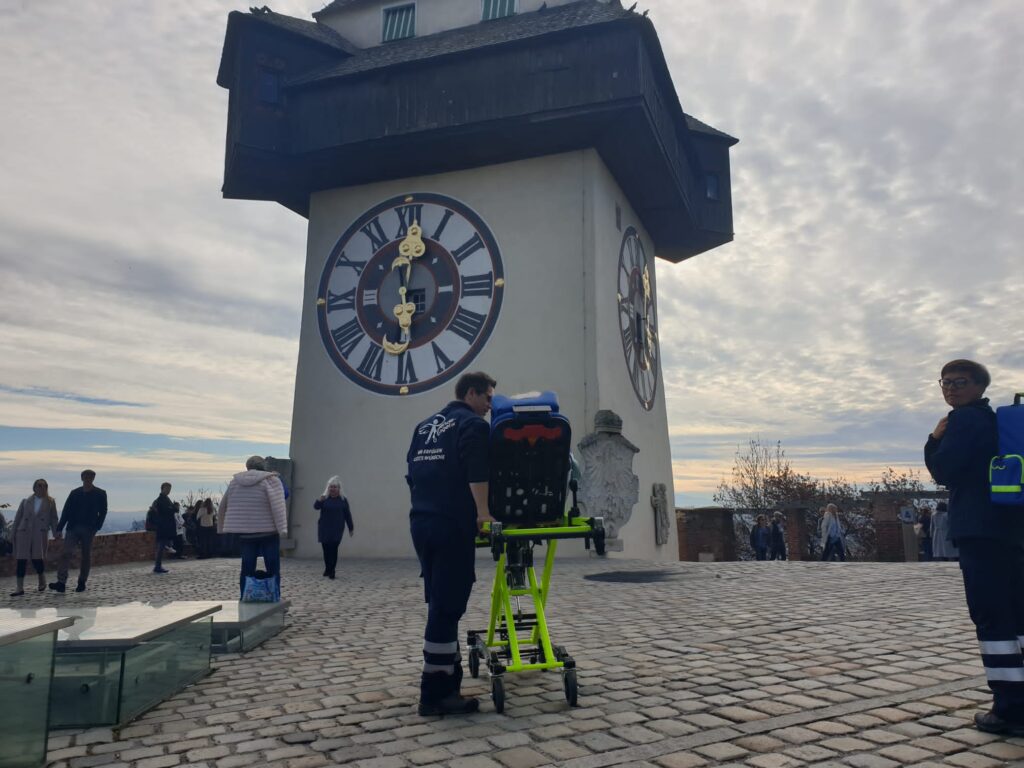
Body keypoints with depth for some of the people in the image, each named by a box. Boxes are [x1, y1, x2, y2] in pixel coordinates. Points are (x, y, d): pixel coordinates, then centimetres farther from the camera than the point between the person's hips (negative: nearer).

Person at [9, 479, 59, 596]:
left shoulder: (50, 502, 10)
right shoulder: (25, 501, 13)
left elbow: (53, 519, 8)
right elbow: (18, 518, 14)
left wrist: (56, 533, -2)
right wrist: (12, 534, 8)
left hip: (40, 534, -2)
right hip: (24, 533, 2)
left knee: (37, 559, -8)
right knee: (21, 560, -3)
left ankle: (42, 581, 18)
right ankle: (20, 588, 1)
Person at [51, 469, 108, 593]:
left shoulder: (100, 494, 1)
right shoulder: (75, 493, 7)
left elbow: (102, 512, 1)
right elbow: (66, 512, 5)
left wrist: (96, 528, -8)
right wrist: (59, 529, -1)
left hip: (89, 530, -1)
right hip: (73, 528, 1)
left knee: (86, 556, 6)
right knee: (66, 553, -11)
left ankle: (82, 583, 16)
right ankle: (61, 583, -14)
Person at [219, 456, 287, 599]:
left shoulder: (235, 481, 10)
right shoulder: (271, 480, -6)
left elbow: (223, 507, 17)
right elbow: (277, 505, -18)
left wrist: (221, 527, 25)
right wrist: (283, 528, -23)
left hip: (245, 533, 4)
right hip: (268, 532, -4)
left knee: (247, 569, 12)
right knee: (272, 569, 2)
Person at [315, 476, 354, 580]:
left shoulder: (343, 500, 3)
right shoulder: (324, 499, 2)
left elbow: (347, 515, 5)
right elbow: (316, 506, -15)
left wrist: (351, 528, 5)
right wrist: (319, 500, -37)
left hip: (337, 529, -1)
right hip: (324, 529, 1)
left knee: (333, 549, -9)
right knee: (326, 549, 5)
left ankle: (332, 571, -5)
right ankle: (327, 568, 22)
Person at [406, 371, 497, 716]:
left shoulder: (424, 426, 21)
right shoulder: (473, 425, -3)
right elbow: (477, 474, -17)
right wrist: (483, 513, -22)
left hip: (420, 523, 8)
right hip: (452, 526, -8)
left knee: (439, 604, 14)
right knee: (447, 606, -5)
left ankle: (446, 677, 21)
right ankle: (436, 692, -2)